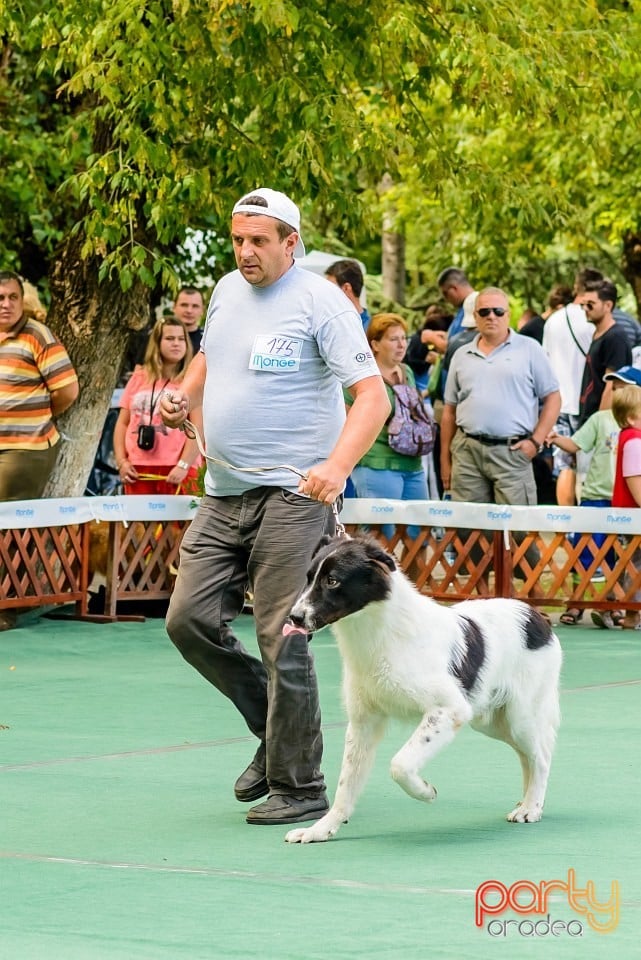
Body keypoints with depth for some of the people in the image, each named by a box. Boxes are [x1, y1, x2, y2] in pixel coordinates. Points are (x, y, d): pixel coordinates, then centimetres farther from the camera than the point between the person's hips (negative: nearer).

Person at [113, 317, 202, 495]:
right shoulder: (138, 379, 15)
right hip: (138, 470, 4)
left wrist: (183, 466, -14)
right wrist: (121, 461, 6)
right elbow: (122, 423, 17)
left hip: (175, 471, -4)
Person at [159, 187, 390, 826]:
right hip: (222, 494, 7)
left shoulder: (320, 301, -10)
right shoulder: (227, 291, 11)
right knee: (189, 620, 2)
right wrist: (184, 396, 9)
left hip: (291, 493, -7)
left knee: (280, 640, -8)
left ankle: (300, 786, 3)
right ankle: (274, 728, 22)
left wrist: (336, 466, -32)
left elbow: (372, 396, -16)